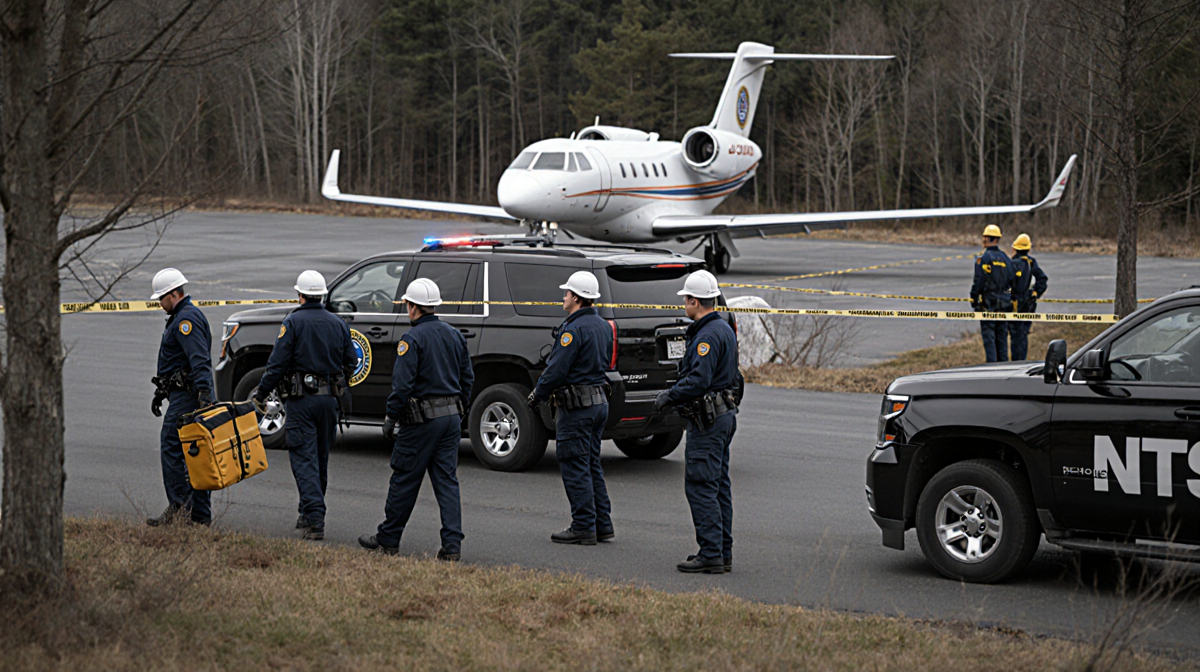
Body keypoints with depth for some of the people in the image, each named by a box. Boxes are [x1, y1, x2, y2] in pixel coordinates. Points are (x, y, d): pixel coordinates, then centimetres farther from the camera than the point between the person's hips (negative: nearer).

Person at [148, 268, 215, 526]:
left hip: (186, 397, -11)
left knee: (171, 449, -9)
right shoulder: (181, 317, 21)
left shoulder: (187, 319, -14)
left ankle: (178, 509, -9)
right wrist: (161, 391, 33)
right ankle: (200, 514, 10)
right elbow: (172, 362, 31)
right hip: (185, 394, 11)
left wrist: (203, 392, -35)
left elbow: (199, 360, -26)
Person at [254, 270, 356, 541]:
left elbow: (277, 363, -12)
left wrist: (261, 394, -4)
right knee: (321, 457, 16)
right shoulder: (339, 324, 7)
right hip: (329, 399, 5)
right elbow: (351, 362, 11)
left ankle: (315, 521, -16)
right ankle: (309, 515, 27)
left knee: (304, 458, -6)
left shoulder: (293, 322, -9)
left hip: (301, 399, -5)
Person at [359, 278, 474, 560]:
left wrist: (391, 418, -10)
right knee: (447, 481, 6)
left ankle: (388, 539, 16)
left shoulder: (412, 339, -13)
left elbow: (402, 384, -18)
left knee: (404, 480, 5)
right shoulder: (454, 336, 10)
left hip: (422, 420, -7)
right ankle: (452, 545, -1)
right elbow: (467, 378, 15)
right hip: (451, 417, 7)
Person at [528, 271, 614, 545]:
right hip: (599, 401, 9)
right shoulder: (603, 327, 11)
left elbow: (557, 369, -20)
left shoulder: (574, 329, -18)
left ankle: (583, 527, -1)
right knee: (592, 466, 15)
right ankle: (602, 525, 16)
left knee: (575, 467, -3)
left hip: (577, 407, -9)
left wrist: (537, 395, -5)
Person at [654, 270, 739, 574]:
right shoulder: (725, 329, 14)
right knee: (718, 486, 12)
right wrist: (674, 392, 20)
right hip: (725, 414, 11)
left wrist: (669, 397, -12)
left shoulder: (708, 335, -19)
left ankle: (711, 555, -9)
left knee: (700, 486, -8)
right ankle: (723, 554, 16)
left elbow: (698, 380, -26)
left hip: (707, 422, -11)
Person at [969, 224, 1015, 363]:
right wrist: (1010, 298, 18)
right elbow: (1012, 280, 10)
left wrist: (974, 301, -6)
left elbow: (978, 282, -13)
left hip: (988, 304, -5)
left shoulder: (983, 258, -10)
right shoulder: (1005, 258, 8)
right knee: (1002, 337, 12)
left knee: (989, 338, -3)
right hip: (1004, 304, 5)